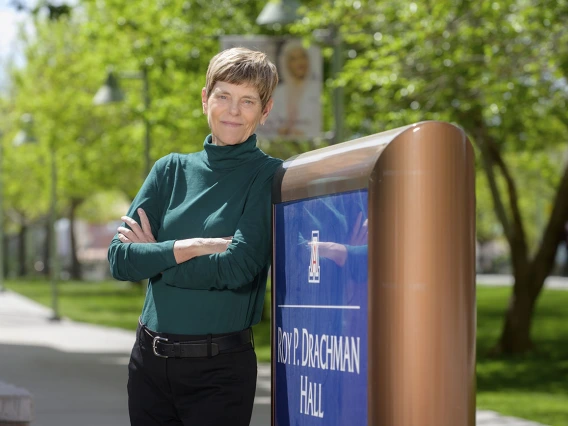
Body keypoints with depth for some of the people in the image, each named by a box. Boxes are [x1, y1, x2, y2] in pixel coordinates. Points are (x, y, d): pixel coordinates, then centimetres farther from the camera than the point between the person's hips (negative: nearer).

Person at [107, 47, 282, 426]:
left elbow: (239, 268, -16)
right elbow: (120, 259, -2)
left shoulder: (269, 177, -4)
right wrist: (195, 246, -14)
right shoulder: (172, 170, 8)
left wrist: (156, 256, -6)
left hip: (220, 369, -4)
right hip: (150, 362, 4)